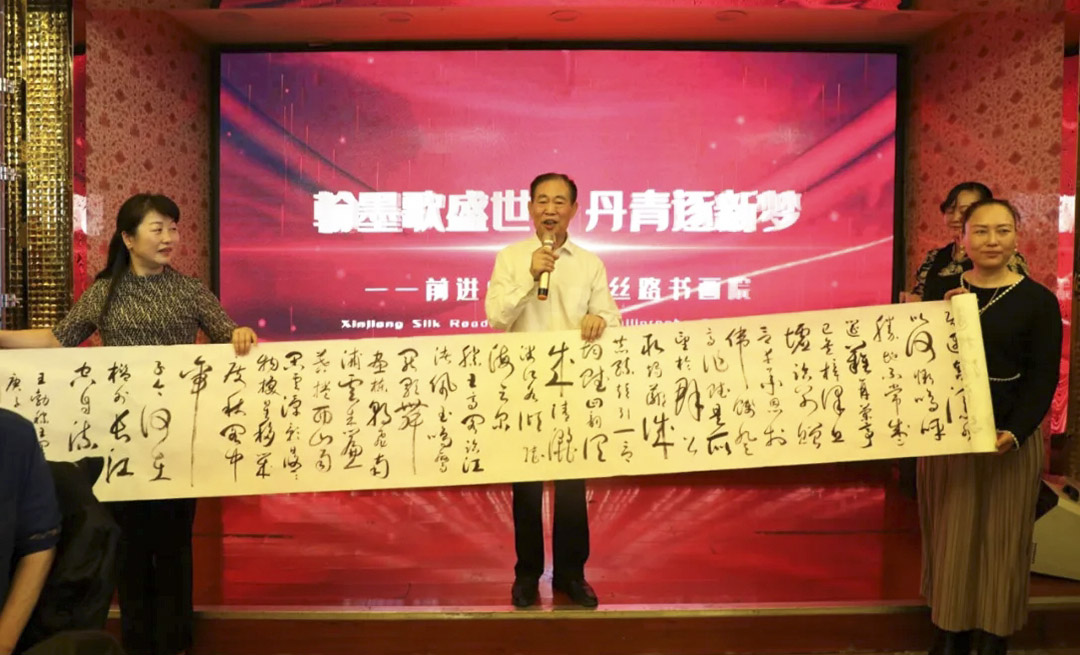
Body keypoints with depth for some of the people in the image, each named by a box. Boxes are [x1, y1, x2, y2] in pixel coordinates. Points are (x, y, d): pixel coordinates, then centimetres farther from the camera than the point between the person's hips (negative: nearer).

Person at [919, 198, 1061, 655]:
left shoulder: (1038, 301, -5)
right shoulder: (940, 288, 3)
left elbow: (1043, 378, -8)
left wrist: (1014, 432, -21)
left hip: (1008, 436, -2)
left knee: (1001, 540, 7)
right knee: (949, 536, 11)